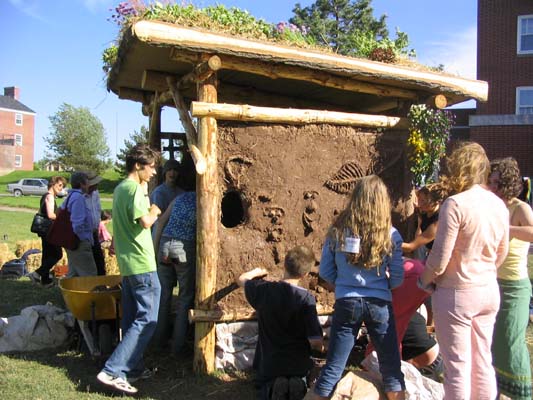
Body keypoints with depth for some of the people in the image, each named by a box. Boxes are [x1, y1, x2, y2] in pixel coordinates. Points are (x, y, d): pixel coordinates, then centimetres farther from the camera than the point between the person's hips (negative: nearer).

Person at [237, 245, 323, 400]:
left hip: (268, 365, 1)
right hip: (298, 366, -1)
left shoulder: (263, 290, -10)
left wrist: (257, 272, 33)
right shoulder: (306, 299, -19)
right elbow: (316, 342, -20)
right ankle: (297, 386, -3)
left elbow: (241, 279, 13)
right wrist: (320, 347, 5)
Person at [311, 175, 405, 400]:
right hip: (379, 304, -1)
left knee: (332, 369, 10)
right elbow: (397, 280, -3)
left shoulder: (337, 231, -3)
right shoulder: (391, 234, -6)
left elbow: (325, 273, 1)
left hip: (346, 303, 1)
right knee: (391, 369, 15)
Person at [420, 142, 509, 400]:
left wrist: (425, 280, 0)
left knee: (457, 367, 4)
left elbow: (439, 258, -18)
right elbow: (501, 254, 13)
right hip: (489, 292, 7)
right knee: (483, 363, 17)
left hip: (457, 294, -7)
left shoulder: (455, 204, -19)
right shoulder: (499, 205, 3)